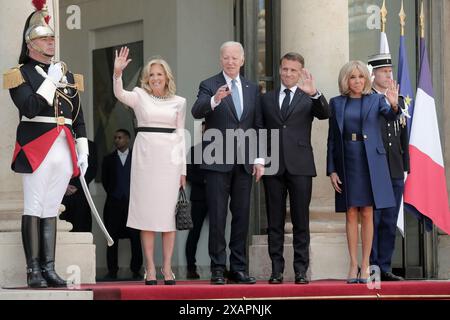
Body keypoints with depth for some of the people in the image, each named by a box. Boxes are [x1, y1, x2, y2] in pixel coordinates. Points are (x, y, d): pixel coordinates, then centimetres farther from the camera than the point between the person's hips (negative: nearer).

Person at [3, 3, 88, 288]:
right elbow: (30, 109, -15)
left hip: (64, 150, 5)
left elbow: (78, 116, 18)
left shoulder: (67, 75, 18)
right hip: (37, 148, -5)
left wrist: (82, 151, 12)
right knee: (34, 209, -3)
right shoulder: (21, 74, 0)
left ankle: (49, 269, 9)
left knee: (51, 210, 7)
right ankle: (34, 271, -2)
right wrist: (50, 81, -14)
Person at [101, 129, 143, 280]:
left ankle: (136, 271, 1)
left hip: (133, 202, -1)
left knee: (136, 238, -5)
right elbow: (105, 180, 14)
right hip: (114, 204, 1)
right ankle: (112, 271, 1)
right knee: (112, 238, -2)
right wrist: (112, 194, 8)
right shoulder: (108, 159, 13)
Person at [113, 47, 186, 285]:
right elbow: (120, 95, -16)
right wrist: (117, 74, -35)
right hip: (145, 156, -1)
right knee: (146, 211, -1)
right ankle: (150, 268, 3)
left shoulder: (178, 102, 10)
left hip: (170, 158, 1)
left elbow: (180, 136, 11)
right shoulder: (140, 96, 4)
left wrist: (183, 169, 8)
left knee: (169, 212, 1)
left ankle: (167, 268, 6)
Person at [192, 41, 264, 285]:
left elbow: (258, 126, 13)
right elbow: (196, 112, -18)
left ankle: (238, 269, 10)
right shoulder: (209, 86, 0)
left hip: (243, 162, 4)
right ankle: (218, 269, 1)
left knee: (242, 216, 5)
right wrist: (215, 99, -38)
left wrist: (259, 159, 5)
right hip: (218, 161, -4)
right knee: (217, 216, -3)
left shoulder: (252, 89, 13)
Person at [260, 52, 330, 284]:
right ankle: (276, 269, 7)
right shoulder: (266, 99, 14)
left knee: (301, 221, -1)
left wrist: (314, 93, -30)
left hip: (300, 167, -2)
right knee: (275, 221, 3)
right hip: (273, 167, 2)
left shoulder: (309, 99, 7)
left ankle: (301, 269, 2)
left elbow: (325, 114, -13)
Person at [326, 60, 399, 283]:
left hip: (370, 162, -1)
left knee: (367, 213, 0)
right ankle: (353, 265, 6)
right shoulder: (336, 103, 7)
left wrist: (394, 105, -39)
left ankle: (365, 265, 4)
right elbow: (332, 139, 7)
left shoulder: (376, 99, 4)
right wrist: (331, 170, 1)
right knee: (351, 213, 2)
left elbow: (390, 116, -15)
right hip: (346, 162, 1)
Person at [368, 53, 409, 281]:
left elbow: (404, 137, 18)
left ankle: (384, 268, 14)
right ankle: (371, 268, 2)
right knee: (372, 221, -3)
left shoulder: (399, 100, 16)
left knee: (390, 223, 8)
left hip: (395, 172, 6)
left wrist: (405, 167, 13)